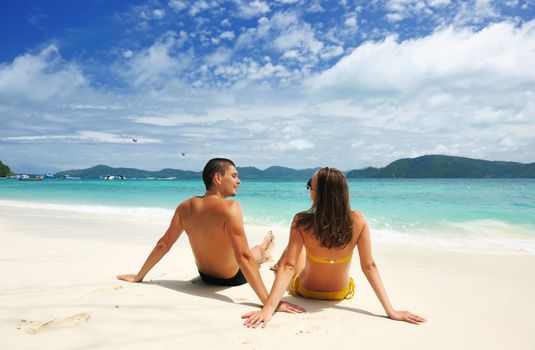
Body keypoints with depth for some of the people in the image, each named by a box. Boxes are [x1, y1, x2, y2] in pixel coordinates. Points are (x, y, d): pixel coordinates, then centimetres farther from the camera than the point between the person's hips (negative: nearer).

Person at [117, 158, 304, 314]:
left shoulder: (185, 207, -14)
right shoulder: (230, 207, -33)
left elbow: (163, 244, -7)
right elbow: (243, 258, -38)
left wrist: (138, 277, 6)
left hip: (205, 276, 5)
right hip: (232, 278, -5)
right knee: (256, 253, 29)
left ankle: (263, 255, 69)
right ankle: (263, 254, 65)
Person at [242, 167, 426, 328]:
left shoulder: (301, 222, -30)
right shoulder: (358, 221, -24)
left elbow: (289, 266, -33)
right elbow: (369, 266, -23)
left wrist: (268, 308, -35)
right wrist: (390, 310, -16)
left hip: (306, 290, -1)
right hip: (340, 293, 2)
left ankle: (277, 265, 65)